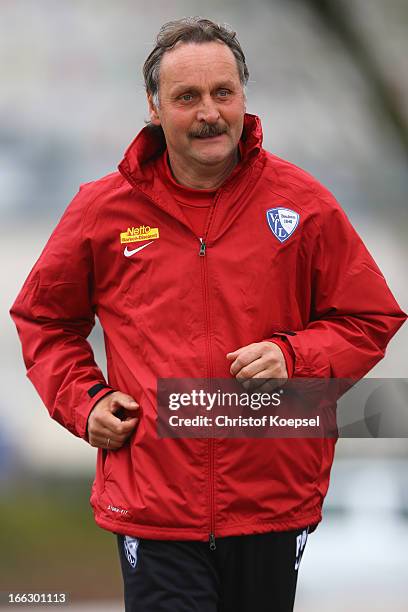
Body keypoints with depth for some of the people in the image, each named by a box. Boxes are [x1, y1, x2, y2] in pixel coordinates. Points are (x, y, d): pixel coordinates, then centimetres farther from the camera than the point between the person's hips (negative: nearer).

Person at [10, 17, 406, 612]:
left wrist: (294, 356, -10)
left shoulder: (302, 202, 1)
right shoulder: (102, 208, 3)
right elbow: (43, 317, 17)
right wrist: (82, 402, 2)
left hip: (274, 498, 1)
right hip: (152, 506, -1)